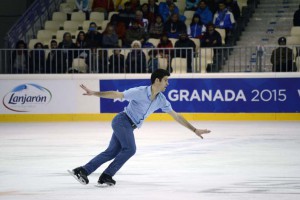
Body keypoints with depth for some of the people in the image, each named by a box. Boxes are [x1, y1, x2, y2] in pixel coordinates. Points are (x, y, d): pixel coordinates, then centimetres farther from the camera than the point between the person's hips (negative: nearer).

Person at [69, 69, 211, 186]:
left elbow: (176, 116, 8)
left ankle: (82, 171, 2)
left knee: (112, 152, 2)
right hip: (123, 120, -7)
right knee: (130, 149, -18)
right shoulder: (140, 92, -18)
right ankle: (106, 176, -10)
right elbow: (116, 95, -15)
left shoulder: (161, 100, 2)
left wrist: (194, 130, 8)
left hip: (129, 127, 7)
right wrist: (94, 93, -19)